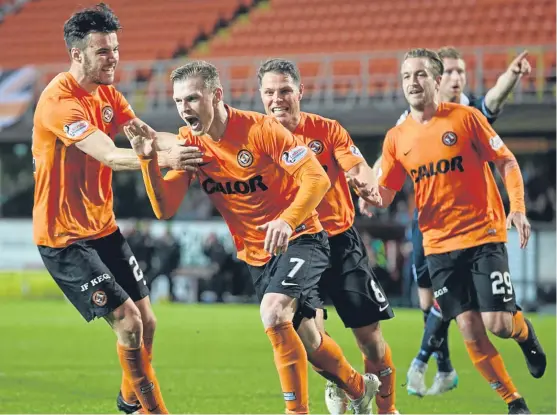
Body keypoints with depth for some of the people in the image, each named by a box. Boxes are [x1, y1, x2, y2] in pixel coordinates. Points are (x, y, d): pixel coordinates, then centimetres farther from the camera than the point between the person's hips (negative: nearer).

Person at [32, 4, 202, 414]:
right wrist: (164, 158, -46)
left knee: (146, 322, 11)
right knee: (128, 321, -13)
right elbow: (109, 155, -34)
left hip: (103, 226, 9)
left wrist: (185, 147, -18)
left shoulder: (106, 92, 7)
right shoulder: (60, 100, -23)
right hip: (65, 237, -9)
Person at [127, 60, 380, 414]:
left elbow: (317, 178, -24)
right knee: (305, 340, 14)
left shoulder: (260, 128, -20)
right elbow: (165, 209, -9)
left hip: (298, 239, -6)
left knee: (273, 315, -29)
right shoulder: (189, 143, -4)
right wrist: (148, 160, -24)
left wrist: (288, 220, -40)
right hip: (255, 254, 6)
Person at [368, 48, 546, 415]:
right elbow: (384, 197, 8)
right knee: (470, 331, -4)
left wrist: (518, 208, -13)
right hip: (438, 244, 3)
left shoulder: (465, 117, -4)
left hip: (483, 234, -3)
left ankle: (525, 332, 25)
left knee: (498, 323, -12)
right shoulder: (397, 137, 6)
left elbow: (507, 162, 0)